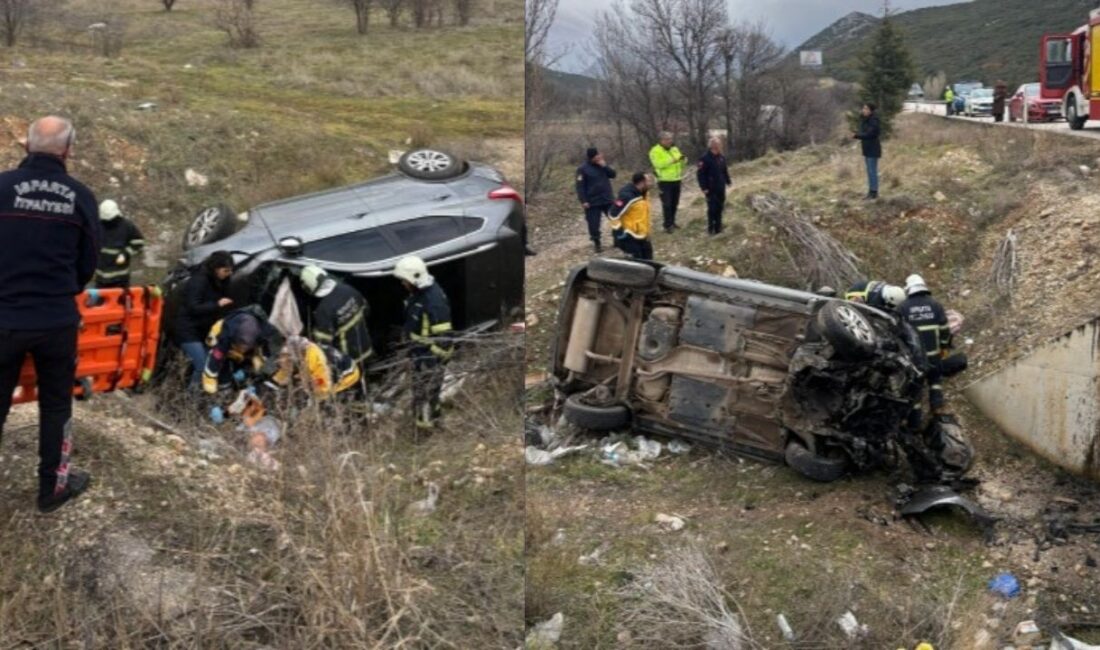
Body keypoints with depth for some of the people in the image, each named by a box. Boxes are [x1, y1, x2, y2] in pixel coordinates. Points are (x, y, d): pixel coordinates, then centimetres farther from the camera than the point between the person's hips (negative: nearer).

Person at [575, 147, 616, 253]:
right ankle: (597, 244, 16)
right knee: (594, 224, 0)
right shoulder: (582, 169, -10)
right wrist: (583, 201, -17)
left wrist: (605, 166, -13)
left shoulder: (602, 164, 8)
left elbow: (613, 175, 2)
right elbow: (580, 186, -11)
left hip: (608, 199, 5)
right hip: (593, 202, -5)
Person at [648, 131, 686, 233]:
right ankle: (668, 225, -3)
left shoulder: (674, 149, 12)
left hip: (676, 180, 7)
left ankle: (672, 222, 26)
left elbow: (680, 163, 13)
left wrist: (683, 159, -11)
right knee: (667, 204, -8)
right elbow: (659, 164, -23)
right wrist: (672, 160, -28)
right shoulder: (655, 151, -9)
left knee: (674, 203, 13)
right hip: (665, 181, -7)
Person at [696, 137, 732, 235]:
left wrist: (728, 181, 11)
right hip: (710, 189, -6)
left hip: (721, 188, 6)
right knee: (712, 209, -5)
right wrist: (704, 187, -16)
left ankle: (718, 228, 19)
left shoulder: (721, 158, 8)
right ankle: (710, 229, 5)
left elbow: (725, 171, 21)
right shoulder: (705, 158, -13)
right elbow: (700, 174, -13)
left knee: (719, 208, 10)